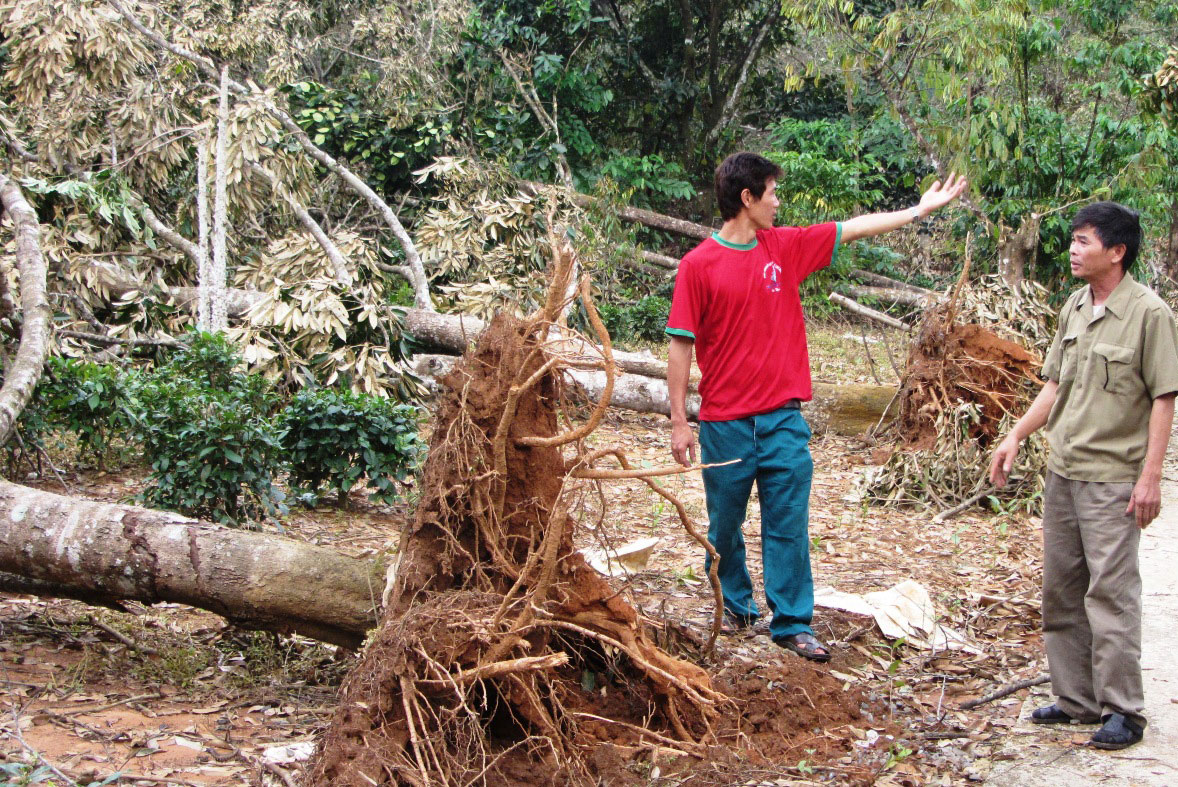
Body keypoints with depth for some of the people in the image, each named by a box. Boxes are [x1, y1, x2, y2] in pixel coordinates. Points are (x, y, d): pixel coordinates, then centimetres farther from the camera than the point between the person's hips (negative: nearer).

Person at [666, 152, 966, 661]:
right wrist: (679, 421, -9)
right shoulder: (698, 265, -7)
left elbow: (853, 229, 14)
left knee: (789, 526, 3)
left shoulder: (786, 247, 6)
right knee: (725, 525, 11)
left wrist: (921, 209, 17)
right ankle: (734, 605, 33)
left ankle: (791, 623, 11)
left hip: (782, 419, 3)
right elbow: (681, 346, -7)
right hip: (724, 423, -3)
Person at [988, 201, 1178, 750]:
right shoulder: (1074, 307, 10)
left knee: (1110, 592, -6)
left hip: (1112, 478, -8)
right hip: (1061, 471, 8)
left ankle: (1123, 710, 4)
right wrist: (1016, 437, 13)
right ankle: (1076, 699, 22)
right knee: (1060, 591, 11)